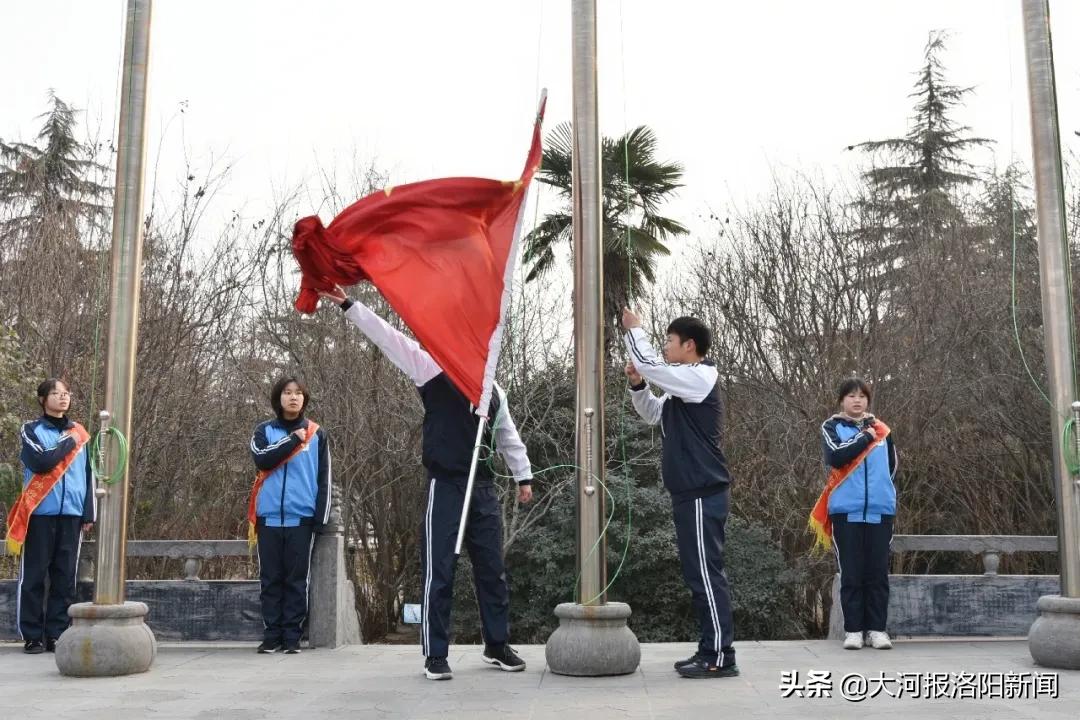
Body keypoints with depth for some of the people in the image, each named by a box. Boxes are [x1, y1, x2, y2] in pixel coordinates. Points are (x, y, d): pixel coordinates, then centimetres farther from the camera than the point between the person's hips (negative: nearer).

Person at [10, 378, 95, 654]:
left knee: (65, 576, 3)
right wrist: (68, 443, -3)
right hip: (40, 513, -3)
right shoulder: (31, 430, 3)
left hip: (71, 513, 3)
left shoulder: (79, 433, 15)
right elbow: (41, 462, -15)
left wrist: (89, 513, 6)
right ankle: (32, 636, 5)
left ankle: (57, 635, 8)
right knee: (34, 575, -1)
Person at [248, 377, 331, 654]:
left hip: (301, 517, -1)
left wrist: (321, 517, -3)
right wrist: (294, 439, -11)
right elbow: (262, 459, -12)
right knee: (270, 578, 4)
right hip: (270, 517, 1)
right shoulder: (264, 431, 9)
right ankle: (271, 635, 10)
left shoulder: (317, 434, 8)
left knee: (296, 579, 2)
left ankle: (292, 636, 6)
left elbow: (324, 479, 5)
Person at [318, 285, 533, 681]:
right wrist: (349, 305, -11)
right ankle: (435, 655, 5)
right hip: (446, 486, -5)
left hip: (484, 488, 5)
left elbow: (508, 436, 23)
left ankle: (497, 646, 22)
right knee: (438, 572, -3)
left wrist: (523, 476, 18)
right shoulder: (435, 370, 0)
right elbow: (389, 339, -6)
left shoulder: (494, 391, 15)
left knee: (492, 570, 10)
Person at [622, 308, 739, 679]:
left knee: (707, 573, -8)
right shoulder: (683, 388, 19)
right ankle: (709, 650, 18)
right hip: (691, 493, 10)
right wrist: (637, 385, 10)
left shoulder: (699, 377, -11)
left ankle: (721, 657, -4)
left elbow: (648, 362, -16)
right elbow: (654, 414, 28)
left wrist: (634, 328, 0)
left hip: (704, 494, -10)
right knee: (698, 574, 12)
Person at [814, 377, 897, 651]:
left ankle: (877, 628, 10)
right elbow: (835, 456, -14)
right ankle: (853, 629, 6)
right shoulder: (832, 427, 5)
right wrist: (866, 437, -7)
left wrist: (879, 488, 7)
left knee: (878, 572, 4)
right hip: (846, 511, -2)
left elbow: (891, 466, 19)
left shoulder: (881, 429, 13)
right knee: (851, 573, 1)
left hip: (880, 509, 2)